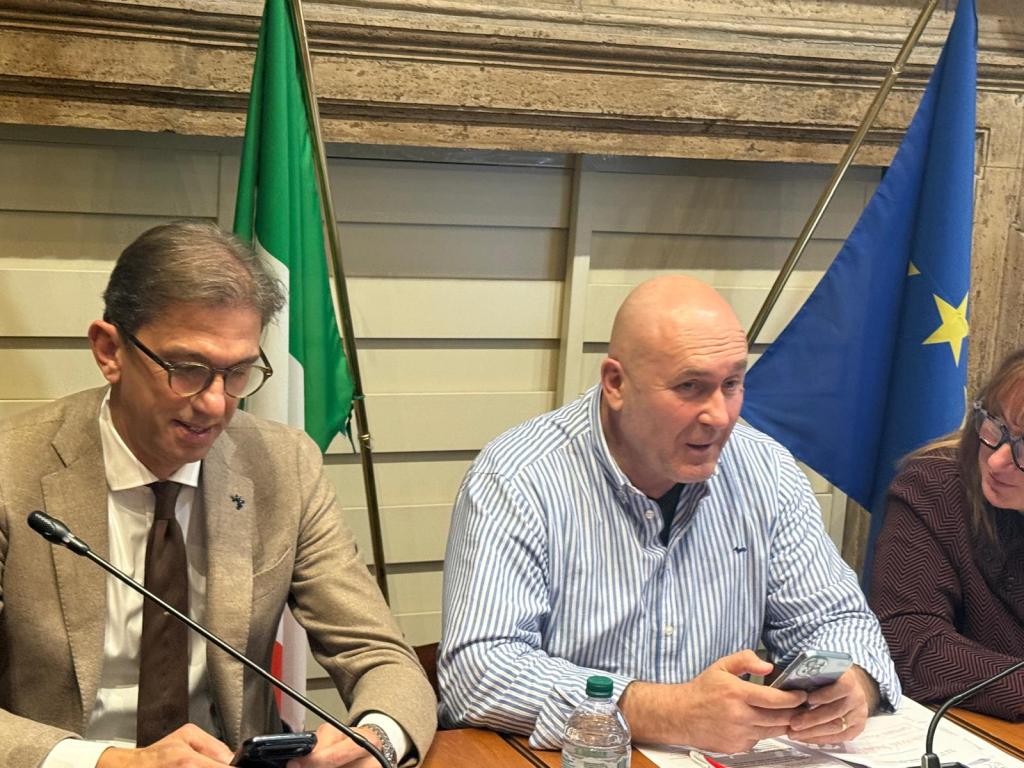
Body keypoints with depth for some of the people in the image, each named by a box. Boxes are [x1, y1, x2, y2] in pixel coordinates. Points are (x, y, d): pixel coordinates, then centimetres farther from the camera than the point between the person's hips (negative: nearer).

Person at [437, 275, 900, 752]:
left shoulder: (769, 474, 0)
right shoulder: (516, 482, -15)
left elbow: (834, 620, 6)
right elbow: (478, 671, -24)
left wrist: (853, 686, -18)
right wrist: (672, 714, -32)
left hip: (724, 753, 4)